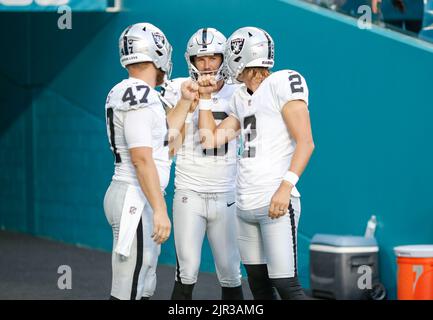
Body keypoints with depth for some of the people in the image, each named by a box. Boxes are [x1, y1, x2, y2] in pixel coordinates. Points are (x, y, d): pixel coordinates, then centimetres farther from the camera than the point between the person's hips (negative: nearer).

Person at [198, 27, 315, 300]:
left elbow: (305, 142, -12)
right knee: (258, 283, 9)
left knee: (286, 284, -12)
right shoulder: (240, 99, 18)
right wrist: (205, 97, 21)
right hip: (246, 204, 8)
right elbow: (210, 139, 22)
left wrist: (286, 186, -21)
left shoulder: (283, 84, -6)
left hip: (276, 201, -8)